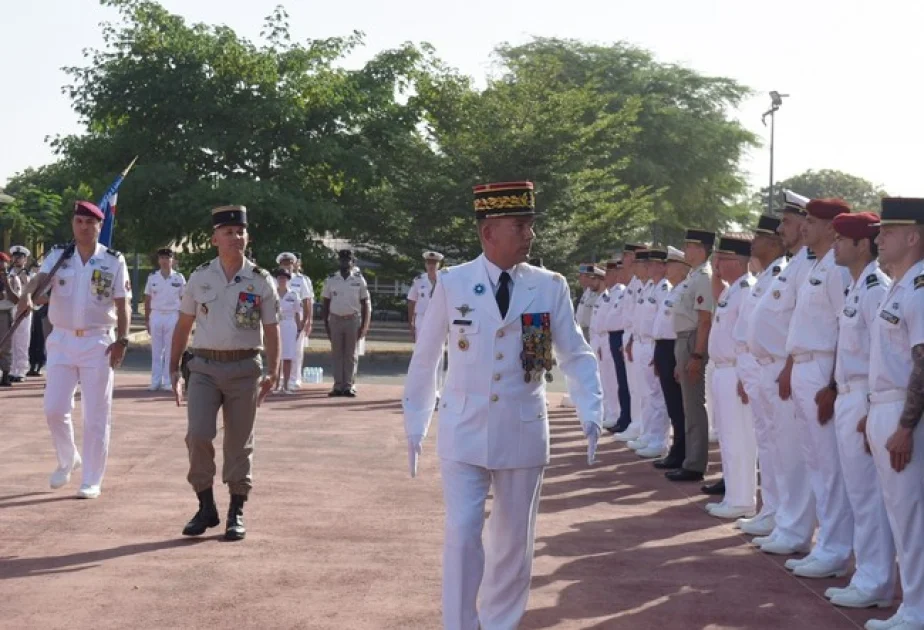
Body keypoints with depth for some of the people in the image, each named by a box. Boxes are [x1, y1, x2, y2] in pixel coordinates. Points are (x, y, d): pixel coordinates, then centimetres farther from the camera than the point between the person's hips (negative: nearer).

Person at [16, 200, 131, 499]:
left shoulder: (114, 260, 0)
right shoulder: (58, 255, 4)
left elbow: (123, 304, -1)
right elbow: (40, 277, -14)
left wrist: (122, 340, -12)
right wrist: (27, 294, -36)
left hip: (98, 342, -2)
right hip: (62, 340, 2)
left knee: (96, 416, 0)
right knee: (54, 408, 1)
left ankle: (91, 480, 9)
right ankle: (68, 460, 27)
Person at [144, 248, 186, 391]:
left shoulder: (179, 278, 1)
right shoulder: (152, 277, 5)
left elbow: (183, 300, 4)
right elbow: (147, 299, 9)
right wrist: (146, 319, 5)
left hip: (172, 316, -1)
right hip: (156, 315, 1)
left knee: (170, 351, 2)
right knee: (156, 351, 4)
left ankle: (168, 382, 6)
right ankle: (155, 381, 8)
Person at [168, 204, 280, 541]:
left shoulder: (261, 281, 1)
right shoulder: (200, 277, 4)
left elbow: (271, 330, 1)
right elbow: (183, 325, 11)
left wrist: (272, 372, -10)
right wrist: (173, 369, 7)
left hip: (244, 369, -1)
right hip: (204, 367, 1)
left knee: (239, 442, 5)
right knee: (198, 435, -10)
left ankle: (236, 513, 16)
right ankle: (206, 507, 7)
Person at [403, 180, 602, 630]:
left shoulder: (550, 286, -3)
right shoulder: (451, 283, -4)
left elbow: (576, 356, 1)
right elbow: (425, 359, 3)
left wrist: (591, 413, -14)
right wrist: (415, 425, 5)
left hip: (523, 432, 2)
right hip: (464, 431, -1)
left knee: (513, 541, 13)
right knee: (462, 535, -6)